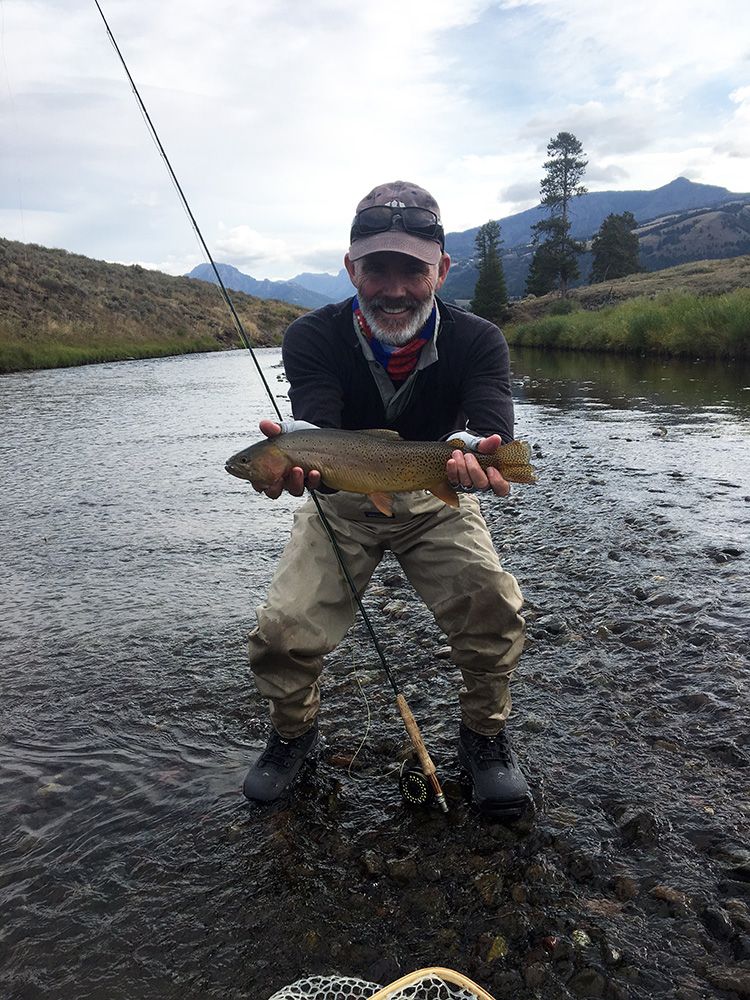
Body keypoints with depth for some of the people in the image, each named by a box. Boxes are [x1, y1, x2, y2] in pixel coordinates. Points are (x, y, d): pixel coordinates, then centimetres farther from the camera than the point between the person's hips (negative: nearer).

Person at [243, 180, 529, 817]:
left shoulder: (477, 341, -16)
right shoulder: (313, 339, -16)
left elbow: (493, 434, -30)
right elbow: (314, 426, -29)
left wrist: (470, 454, -54)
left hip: (435, 501, 0)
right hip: (342, 504, 0)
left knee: (495, 607, -24)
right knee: (281, 634, -16)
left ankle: (484, 734, 6)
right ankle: (295, 732, 18)